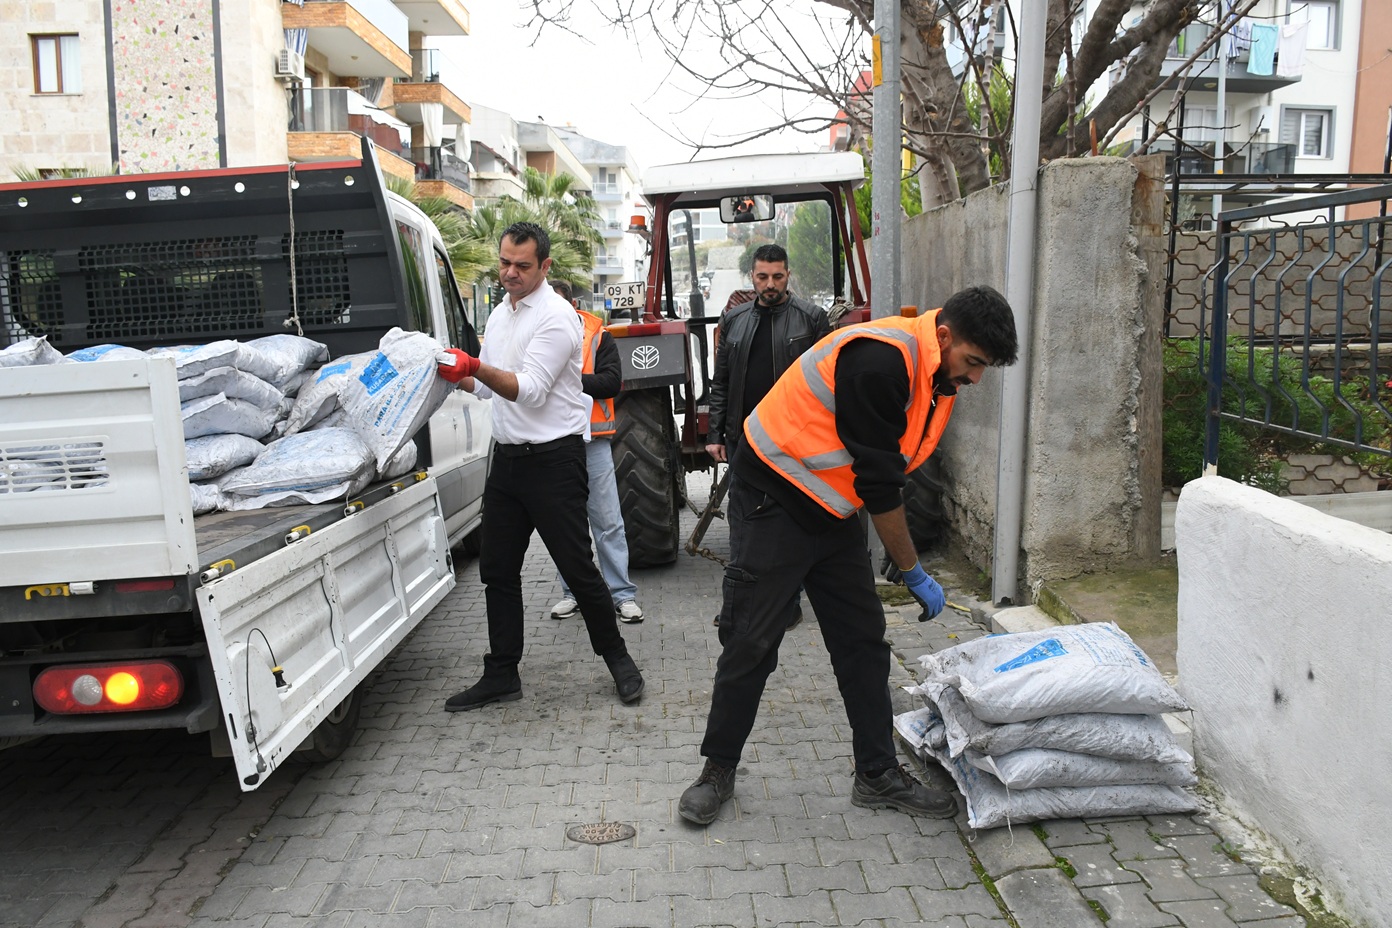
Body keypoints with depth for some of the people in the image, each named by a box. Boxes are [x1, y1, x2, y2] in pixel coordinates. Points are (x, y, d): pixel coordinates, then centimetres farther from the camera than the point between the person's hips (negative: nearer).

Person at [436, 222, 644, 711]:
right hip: (507, 456, 8)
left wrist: (475, 366, -33)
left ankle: (616, 657, 17)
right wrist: (455, 374, 3)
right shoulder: (499, 314, 15)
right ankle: (502, 674, 20)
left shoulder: (556, 316, -12)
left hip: (553, 459, -8)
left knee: (577, 567, -2)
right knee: (497, 571, 10)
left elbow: (530, 390, -22)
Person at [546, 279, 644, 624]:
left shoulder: (598, 336, 2)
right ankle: (573, 592, 20)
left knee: (608, 521, 0)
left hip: (592, 440, -2)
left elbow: (612, 381, -8)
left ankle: (623, 594, 6)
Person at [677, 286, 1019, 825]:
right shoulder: (881, 360, -27)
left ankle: (879, 775, 21)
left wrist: (905, 563, 10)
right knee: (750, 642, -1)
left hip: (834, 512, 9)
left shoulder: (938, 376, 3)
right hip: (774, 502, -9)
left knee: (863, 641, 9)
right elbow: (878, 483, -24)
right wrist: (915, 573, -14)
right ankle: (718, 769, 17)